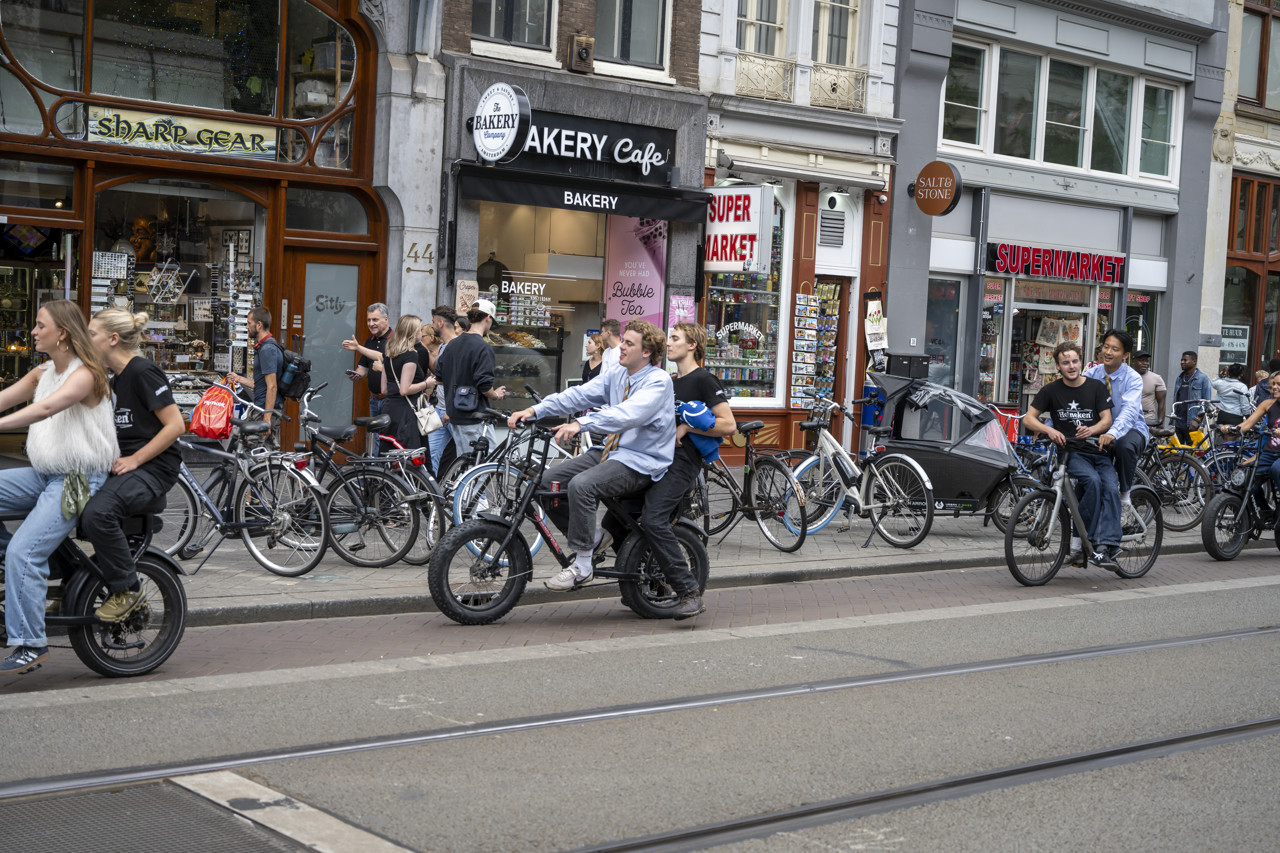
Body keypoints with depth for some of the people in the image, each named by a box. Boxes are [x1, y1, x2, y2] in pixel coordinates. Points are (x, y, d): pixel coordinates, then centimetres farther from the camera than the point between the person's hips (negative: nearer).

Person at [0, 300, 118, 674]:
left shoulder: (84, 374, -14)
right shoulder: (43, 373, 15)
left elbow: (48, 407, -31)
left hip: (78, 481, -8)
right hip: (44, 474, 9)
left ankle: (30, 644, -14)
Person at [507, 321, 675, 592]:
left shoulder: (658, 381, -13)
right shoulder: (615, 377, 12)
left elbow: (628, 414, -31)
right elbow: (578, 395, 1)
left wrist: (581, 423, -44)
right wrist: (534, 410, -13)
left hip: (640, 462, -8)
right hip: (609, 451, 8)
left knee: (581, 484, -32)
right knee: (547, 481, -5)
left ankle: (583, 565, -20)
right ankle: (590, 537, 11)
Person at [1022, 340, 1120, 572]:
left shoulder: (1096, 387, 8)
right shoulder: (1051, 390, 6)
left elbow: (1107, 419, 2)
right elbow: (1028, 418, 4)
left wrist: (1091, 429, -21)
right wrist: (1048, 430, -16)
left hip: (1098, 450, 2)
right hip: (1070, 452, -2)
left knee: (1111, 489, -24)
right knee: (1093, 480, -32)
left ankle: (1106, 547, -27)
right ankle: (1081, 540, -23)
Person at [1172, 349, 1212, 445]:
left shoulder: (1203, 379, -2)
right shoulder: (1179, 379, 16)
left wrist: (1197, 420, -14)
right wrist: (1173, 421, 13)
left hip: (1192, 425, -6)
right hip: (1178, 424, 6)